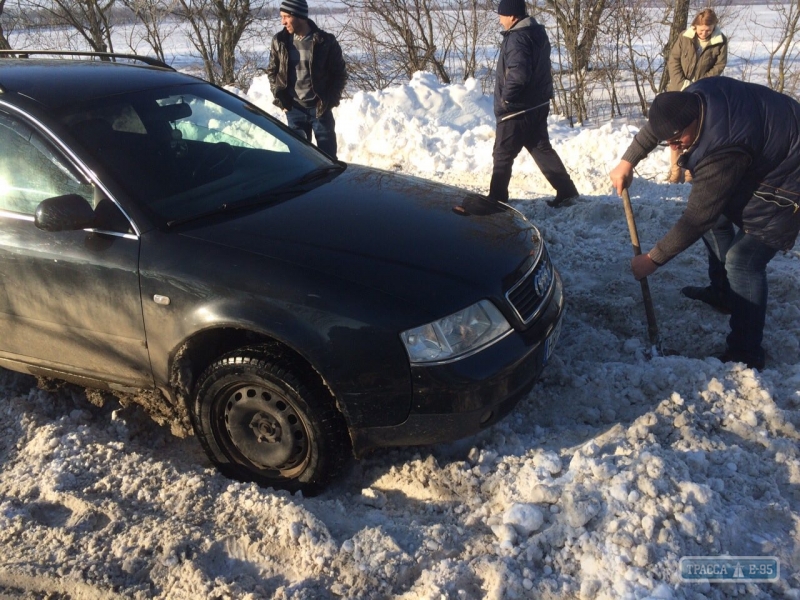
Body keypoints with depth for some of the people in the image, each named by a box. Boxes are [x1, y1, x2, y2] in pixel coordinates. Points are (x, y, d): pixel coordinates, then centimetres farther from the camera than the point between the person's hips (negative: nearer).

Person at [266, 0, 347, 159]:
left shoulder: (326, 41, -8)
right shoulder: (279, 41, 0)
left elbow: (340, 73, -1)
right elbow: (271, 71, 14)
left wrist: (330, 100, -10)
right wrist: (278, 94, 0)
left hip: (320, 108, -2)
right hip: (294, 109, 2)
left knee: (328, 155, 2)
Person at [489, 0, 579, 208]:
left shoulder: (517, 38, -19)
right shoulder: (538, 32, 11)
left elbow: (518, 74, -30)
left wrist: (505, 98, -18)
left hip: (517, 109, -9)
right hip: (538, 104, 9)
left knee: (502, 155, 3)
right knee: (542, 149, 14)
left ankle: (497, 198, 12)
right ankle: (566, 191, 13)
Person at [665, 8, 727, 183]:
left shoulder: (721, 41, -7)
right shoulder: (685, 37, -6)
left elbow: (719, 67, -4)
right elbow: (673, 61, -4)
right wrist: (682, 83, -15)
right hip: (679, 91, 1)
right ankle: (675, 169, 11)